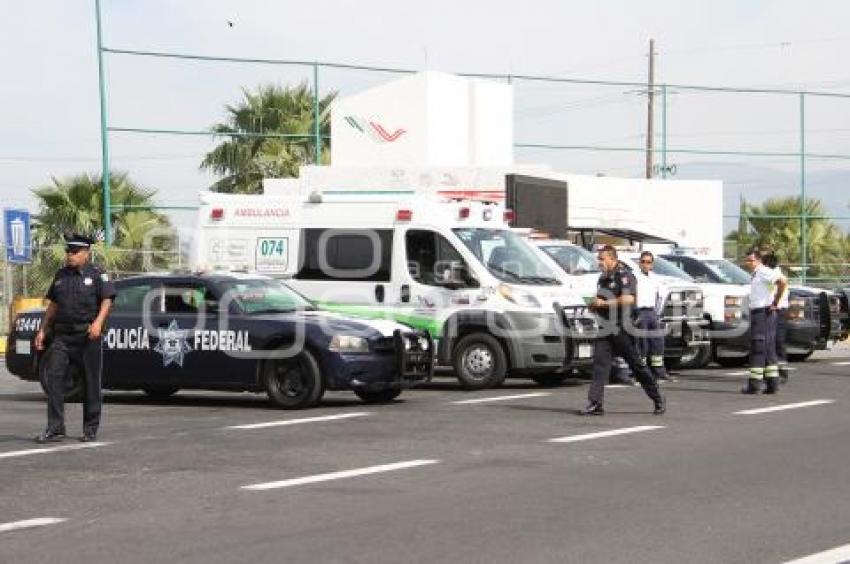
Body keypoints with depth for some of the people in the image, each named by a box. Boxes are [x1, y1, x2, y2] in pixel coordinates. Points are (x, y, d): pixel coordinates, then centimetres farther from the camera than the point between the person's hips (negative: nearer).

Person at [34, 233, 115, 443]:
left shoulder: (97, 275, 1)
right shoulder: (61, 275, 16)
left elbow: (107, 301, -7)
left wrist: (98, 322, -23)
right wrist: (43, 330, 17)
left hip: (87, 336, -4)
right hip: (62, 336, 4)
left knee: (90, 382, 2)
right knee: (54, 377, -9)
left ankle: (90, 428, 12)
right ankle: (55, 428, -9)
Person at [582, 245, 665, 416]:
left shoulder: (624, 275, -9)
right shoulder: (603, 278, 17)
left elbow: (628, 299, -23)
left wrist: (604, 303, -18)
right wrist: (594, 305, 5)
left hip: (622, 329, -7)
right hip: (605, 329, 7)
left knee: (637, 365, 1)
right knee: (599, 363, -6)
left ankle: (659, 400, 15)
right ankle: (595, 403, -9)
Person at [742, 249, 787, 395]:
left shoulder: (764, 272, -13)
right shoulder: (755, 275, 18)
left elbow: (782, 282, -26)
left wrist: (775, 303, -20)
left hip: (763, 313, -11)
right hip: (757, 312, 11)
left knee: (757, 349, -9)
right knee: (768, 349, 10)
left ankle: (754, 384, -10)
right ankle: (772, 383, 11)